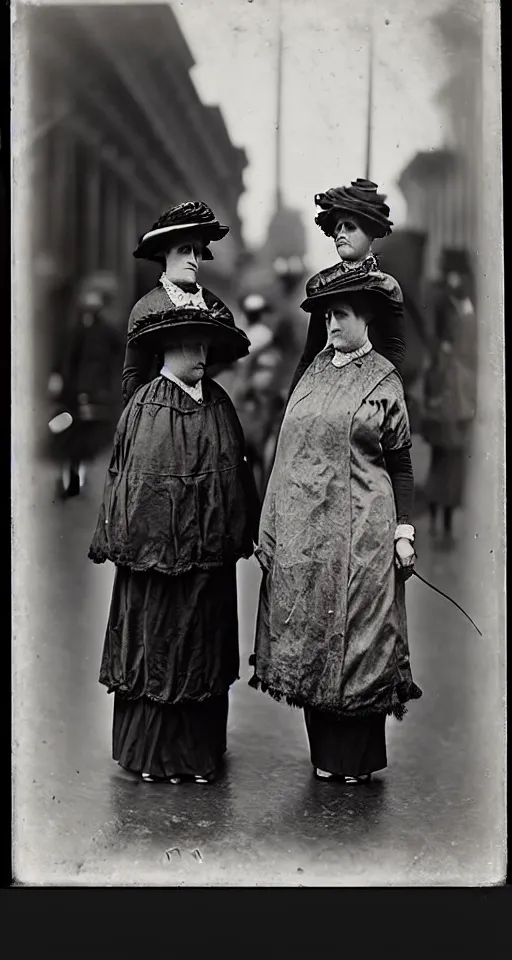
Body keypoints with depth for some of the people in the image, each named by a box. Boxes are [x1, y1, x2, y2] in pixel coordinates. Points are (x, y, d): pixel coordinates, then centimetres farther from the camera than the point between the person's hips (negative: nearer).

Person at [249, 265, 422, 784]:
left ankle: (355, 758, 10)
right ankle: (324, 753, 18)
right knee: (309, 637, 7)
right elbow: (290, 451, 14)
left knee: (354, 637, 0)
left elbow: (401, 463, 1)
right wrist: (271, 526, 11)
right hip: (303, 529, 5)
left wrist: (404, 530, -6)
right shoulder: (313, 372, 12)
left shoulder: (384, 381, 0)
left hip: (360, 531, -4)